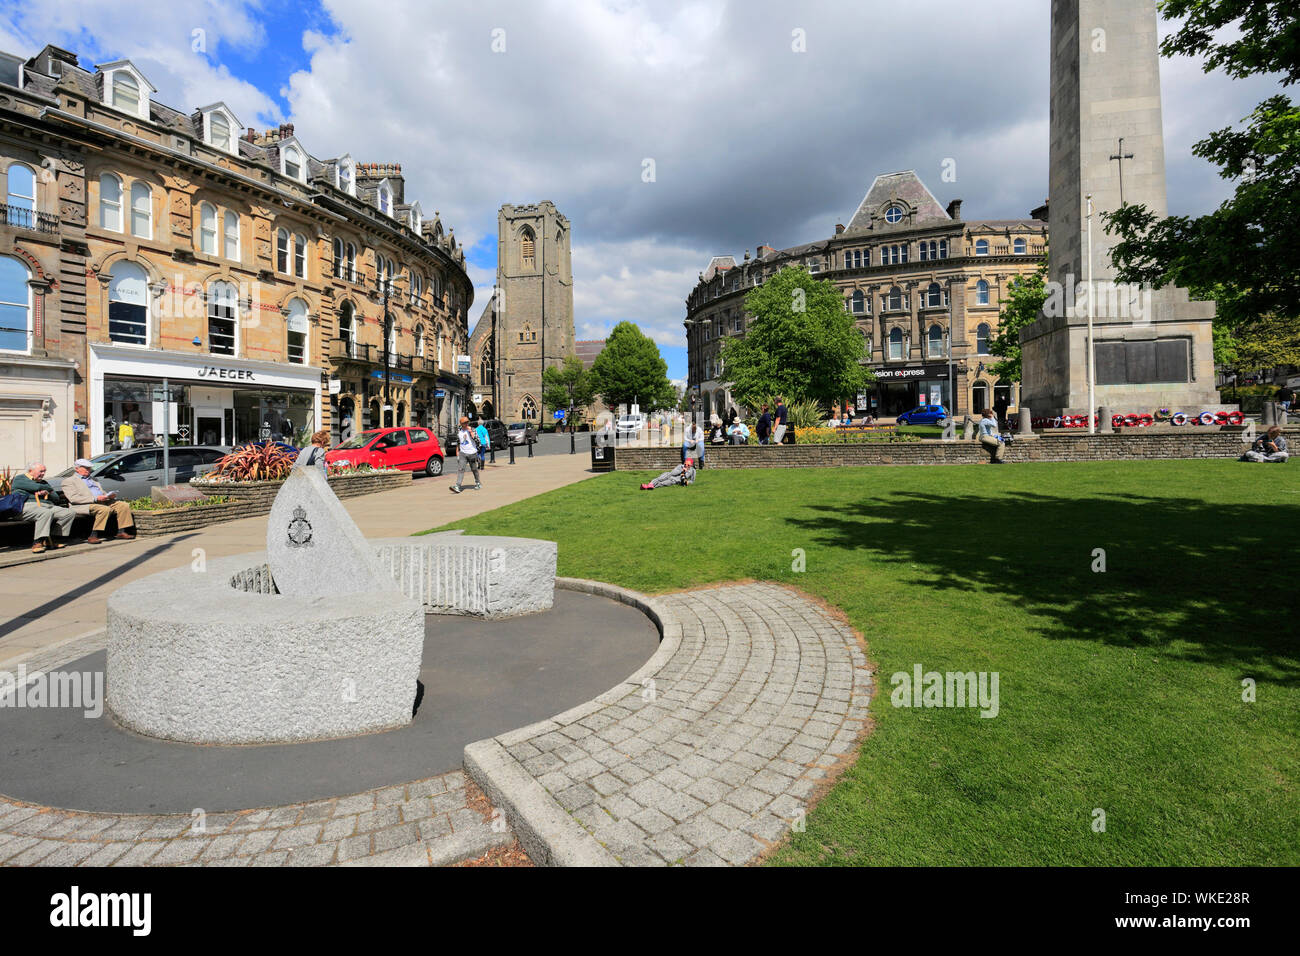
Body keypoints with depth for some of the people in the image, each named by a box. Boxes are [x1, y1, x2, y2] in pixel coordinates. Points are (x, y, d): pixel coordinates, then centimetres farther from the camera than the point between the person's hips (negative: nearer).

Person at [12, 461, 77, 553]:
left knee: (71, 513, -16)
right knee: (46, 513, -40)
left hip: (49, 506, 7)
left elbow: (56, 498, 23)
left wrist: (47, 493, 1)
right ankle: (37, 542, -40)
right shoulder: (20, 479, 10)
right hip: (28, 505, -7)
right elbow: (36, 487, -10)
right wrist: (50, 488, 10)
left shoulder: (44, 482, 30)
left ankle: (51, 539, -14)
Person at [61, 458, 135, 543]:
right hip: (86, 505, -7)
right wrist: (95, 499, -18)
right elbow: (73, 498, -8)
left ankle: (121, 532, -15)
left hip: (104, 501, 7)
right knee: (105, 509, -37)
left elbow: (103, 492, 31)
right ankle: (93, 536, -31)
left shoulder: (93, 480, 31)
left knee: (124, 505, -16)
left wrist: (109, 495, 4)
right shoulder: (69, 481, 7)